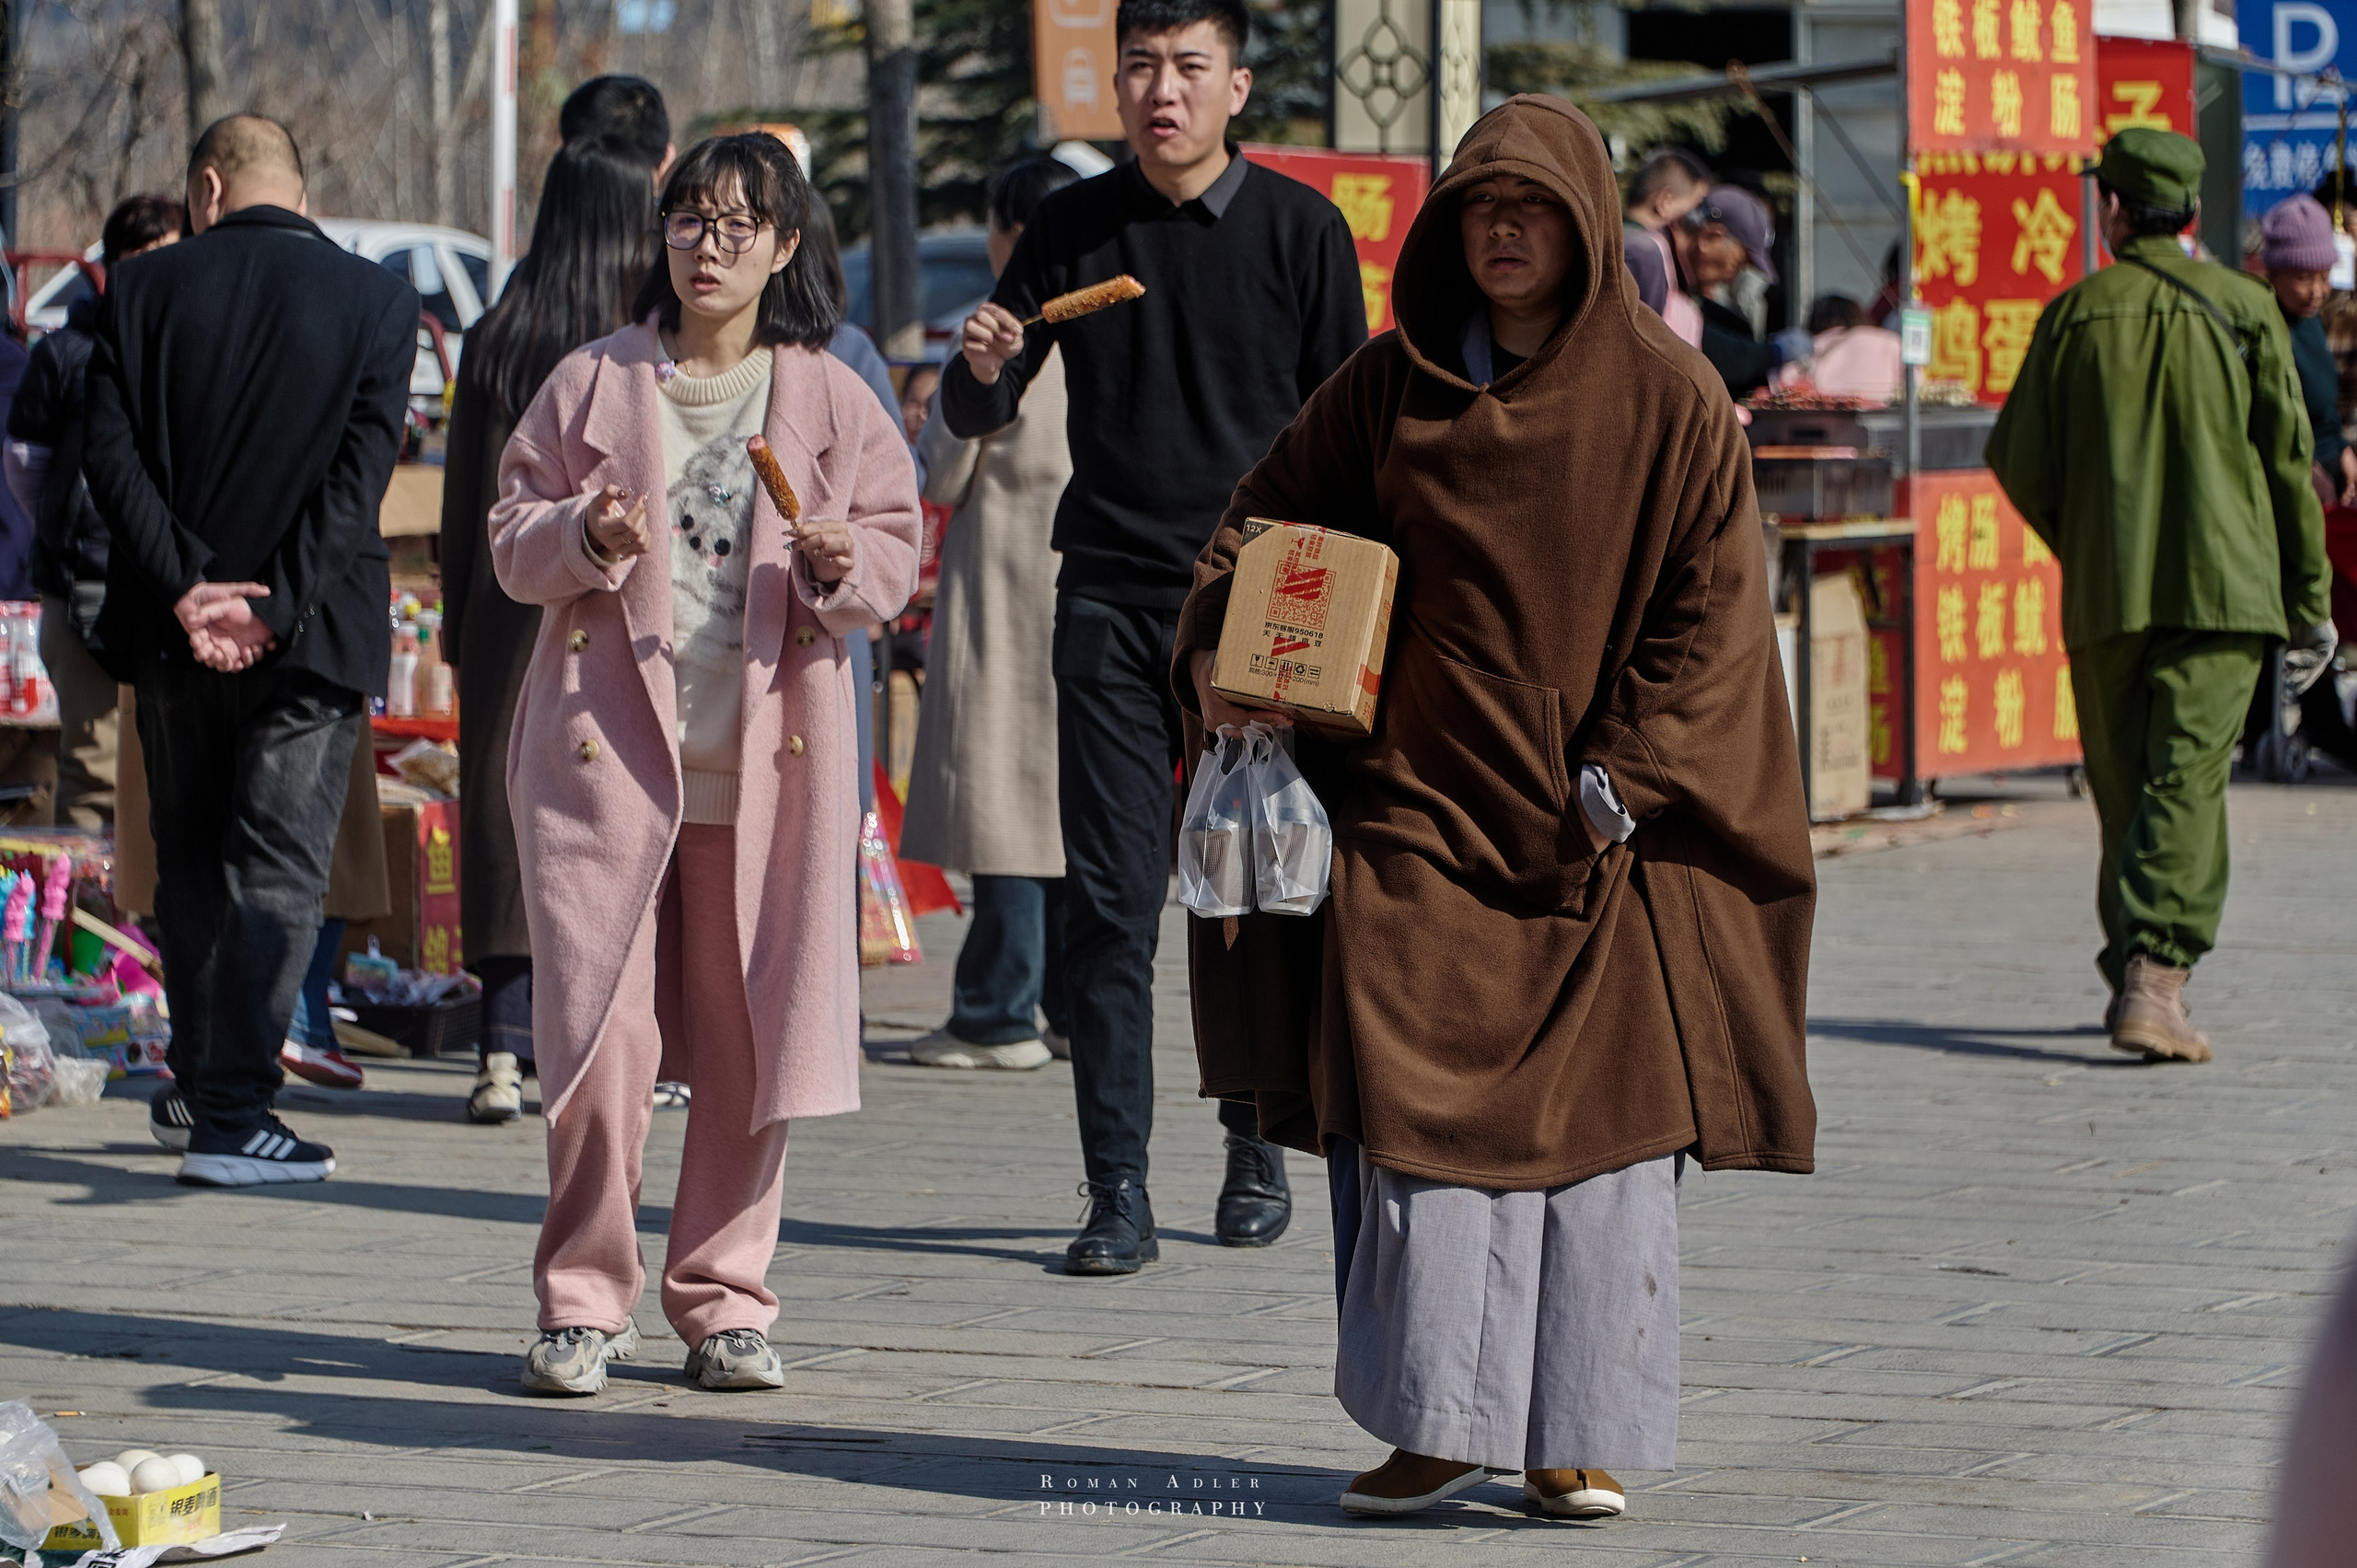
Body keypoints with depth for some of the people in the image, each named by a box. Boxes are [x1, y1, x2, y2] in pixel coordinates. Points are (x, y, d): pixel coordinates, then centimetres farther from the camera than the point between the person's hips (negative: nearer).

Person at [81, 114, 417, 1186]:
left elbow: (109, 452, -8)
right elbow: (363, 470, -10)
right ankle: (233, 1113, -8)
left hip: (174, 627, 2)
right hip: (311, 633, -2)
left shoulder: (144, 288, 1)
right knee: (278, 867, 0)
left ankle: (201, 1084, 28)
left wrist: (186, 587, -12)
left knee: (187, 865, 16)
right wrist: (273, 607, -12)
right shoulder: (376, 301, -2)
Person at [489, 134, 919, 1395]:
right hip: (609, 744, -1)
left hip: (766, 757, 1)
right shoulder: (593, 385, 7)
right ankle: (583, 1301, 5)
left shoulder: (830, 400, 8)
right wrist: (582, 537, -12)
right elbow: (514, 537, 9)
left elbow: (896, 540, 11)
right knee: (600, 1032, -7)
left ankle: (723, 1300, 12)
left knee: (750, 1044, 1)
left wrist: (844, 567, -11)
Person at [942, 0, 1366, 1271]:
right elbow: (973, 422, 9)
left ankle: (1257, 1151, 21)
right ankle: (1117, 1192, -5)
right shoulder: (1072, 229, 6)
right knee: (1110, 900, -5)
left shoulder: (1299, 231, 1)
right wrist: (983, 369, -14)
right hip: (1111, 603, 1)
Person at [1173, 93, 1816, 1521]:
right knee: (1414, 1109, -5)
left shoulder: (1670, 400, -3)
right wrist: (1218, 653, -7)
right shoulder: (1389, 386, 5)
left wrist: (1621, 779, -12)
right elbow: (1264, 520, 13)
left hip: (1593, 829, -2)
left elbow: (1713, 611, -4)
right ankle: (1436, 1426, 1)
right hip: (1420, 809, 2)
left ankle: (1576, 1435, 6)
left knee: (1595, 1120, -1)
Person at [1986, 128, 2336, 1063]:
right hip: (2224, 590, -1)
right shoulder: (2244, 310, 2)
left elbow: (2019, 462, 5)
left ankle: (2134, 978, 19)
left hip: (2104, 597, 1)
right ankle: (2151, 976, -23)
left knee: (2124, 791, 13)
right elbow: (2288, 460, 3)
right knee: (2185, 785, -8)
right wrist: (2310, 600, 11)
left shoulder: (2076, 313, 2)